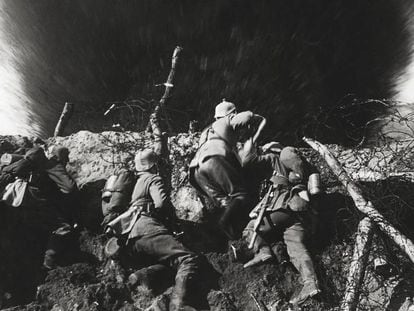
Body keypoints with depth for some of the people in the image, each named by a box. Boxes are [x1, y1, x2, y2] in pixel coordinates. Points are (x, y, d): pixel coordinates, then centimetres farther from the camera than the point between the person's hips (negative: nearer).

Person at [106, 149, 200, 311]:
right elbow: (162, 203, -8)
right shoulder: (153, 179, 7)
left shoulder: (136, 182, 33)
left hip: (131, 237, 9)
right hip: (147, 228, -9)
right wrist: (172, 216, 10)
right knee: (188, 259, -23)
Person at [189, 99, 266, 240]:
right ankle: (227, 222, -38)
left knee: (225, 203, 1)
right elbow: (247, 116, 6)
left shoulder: (207, 131, 42)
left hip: (196, 170, 7)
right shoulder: (227, 122, 22)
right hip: (214, 160, -7)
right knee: (240, 195, -12)